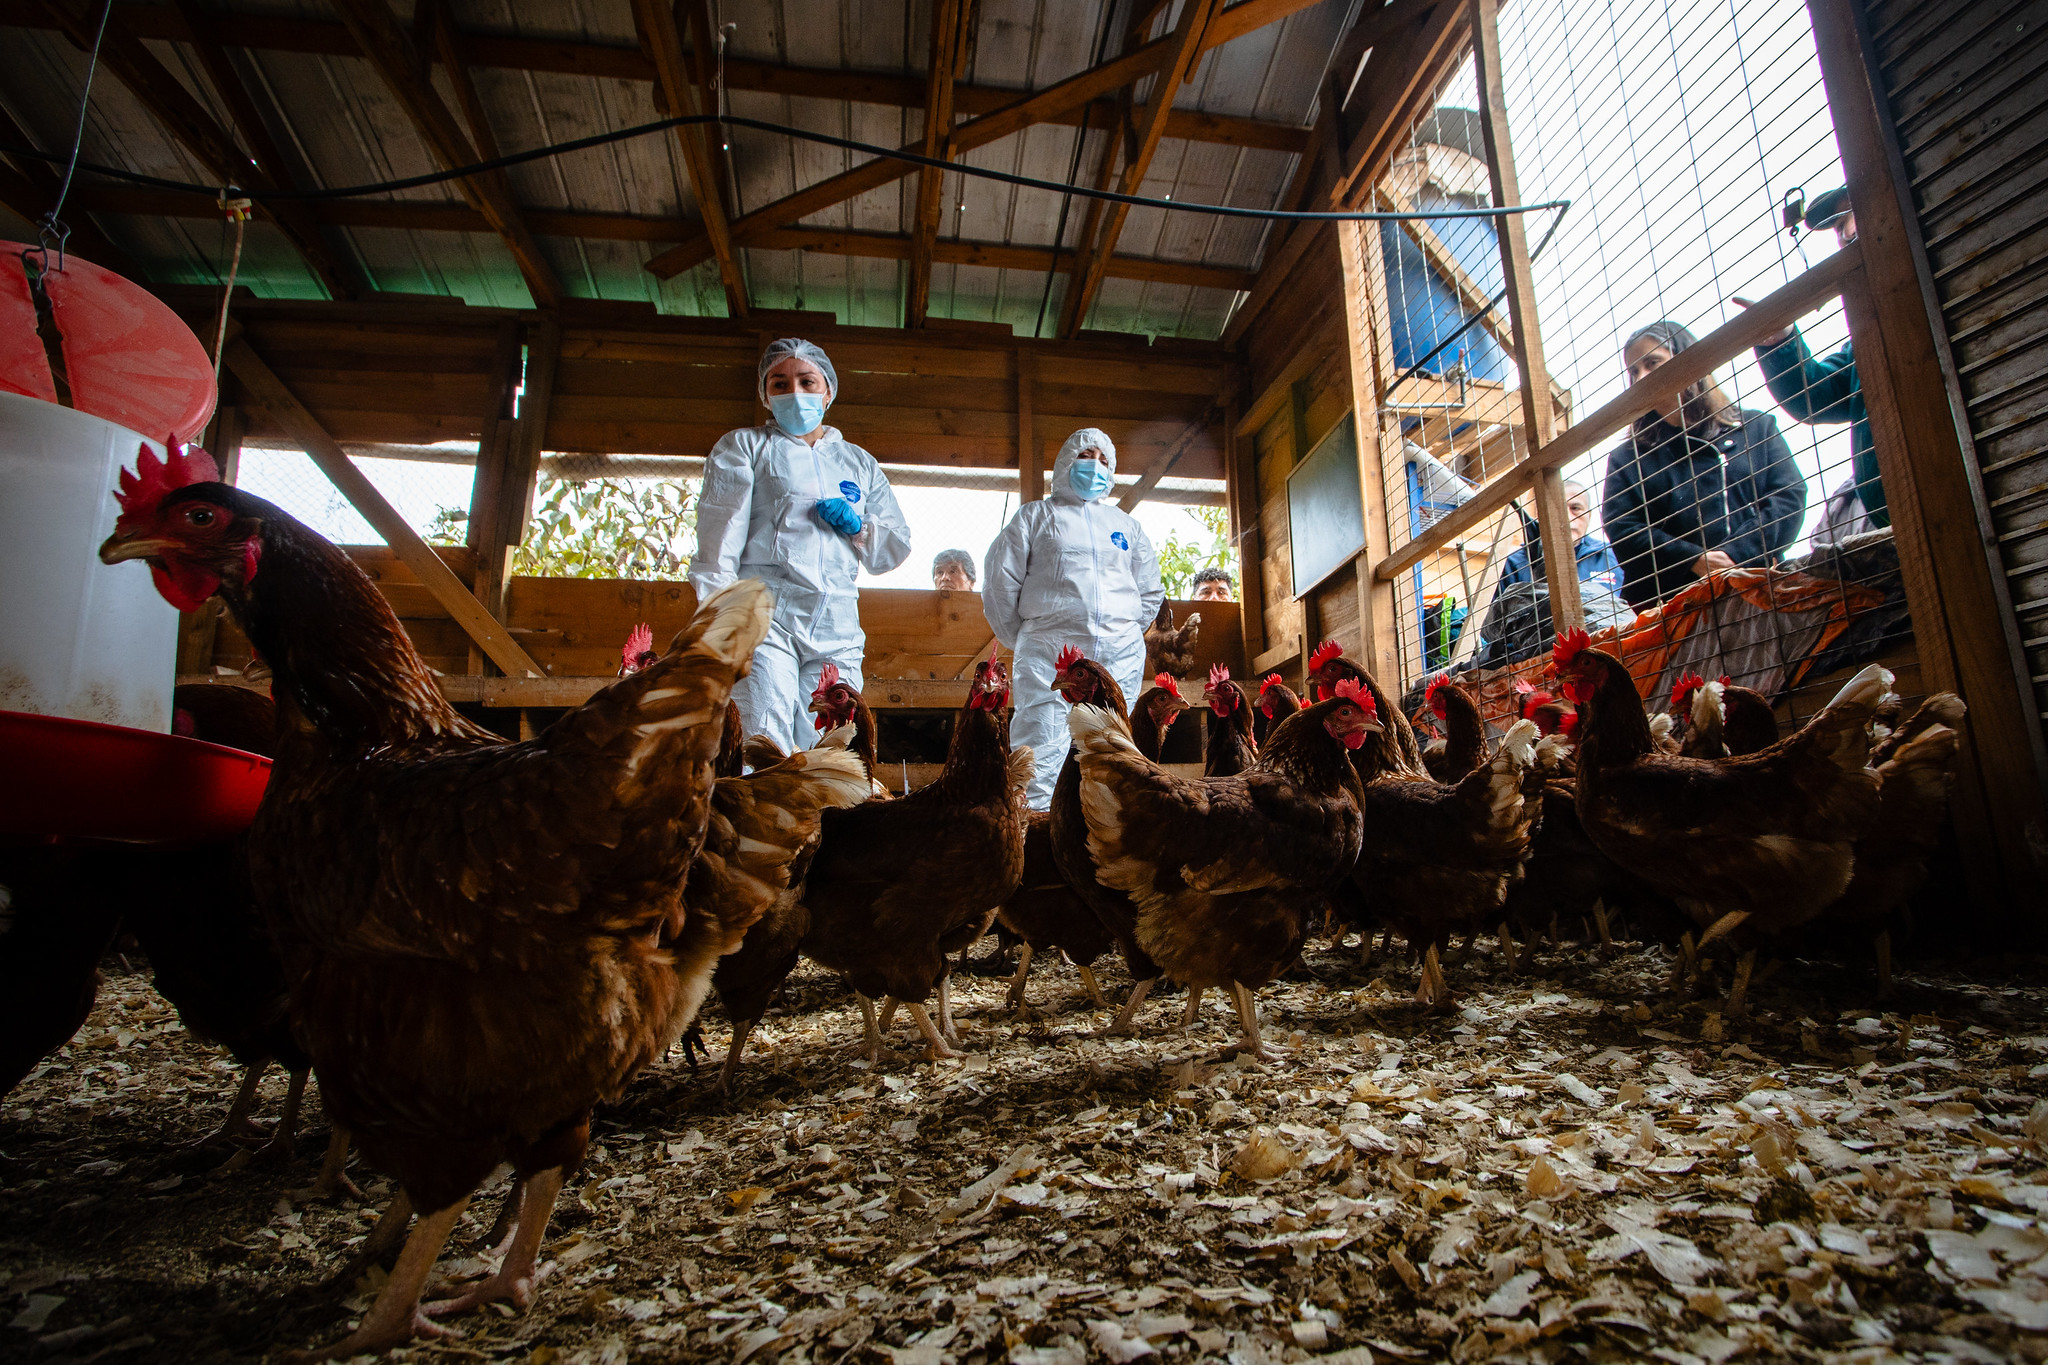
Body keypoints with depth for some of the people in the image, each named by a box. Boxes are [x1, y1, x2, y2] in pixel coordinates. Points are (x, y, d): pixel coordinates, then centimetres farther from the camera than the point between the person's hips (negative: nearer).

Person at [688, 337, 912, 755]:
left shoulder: (859, 463, 25)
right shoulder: (743, 446, 16)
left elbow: (897, 546, 25)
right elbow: (718, 541, 6)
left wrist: (856, 528, 4)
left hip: (837, 630, 3)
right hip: (763, 617, -3)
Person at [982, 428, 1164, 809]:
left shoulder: (1126, 524, 23)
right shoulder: (1037, 514, 13)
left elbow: (1151, 592, 27)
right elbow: (1000, 580, 8)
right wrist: (1023, 641, 8)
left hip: (1120, 660, 4)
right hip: (1050, 654, -3)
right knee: (1041, 759, -12)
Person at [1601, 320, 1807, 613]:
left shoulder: (1758, 427, 19)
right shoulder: (1626, 458, 15)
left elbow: (1790, 496, 7)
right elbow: (1621, 528, 2)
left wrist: (1736, 556, -9)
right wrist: (1695, 561, -12)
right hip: (1671, 599, -1)